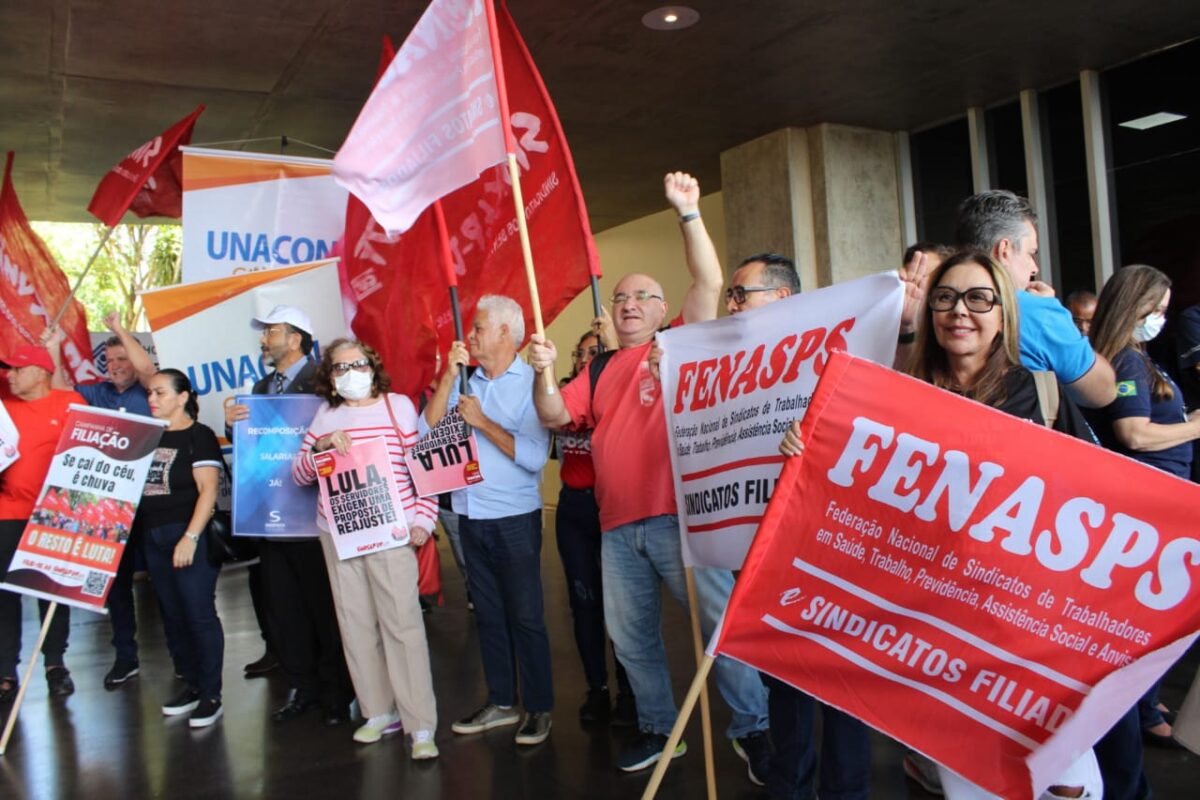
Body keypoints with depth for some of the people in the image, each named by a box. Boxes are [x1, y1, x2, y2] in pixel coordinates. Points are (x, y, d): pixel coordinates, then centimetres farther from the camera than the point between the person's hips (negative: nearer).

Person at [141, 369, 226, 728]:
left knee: (199, 614, -3)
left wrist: (190, 537, -20)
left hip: (189, 536, -7)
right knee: (172, 615, 12)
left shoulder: (199, 436, -8)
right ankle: (191, 684, 24)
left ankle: (211, 695, 5)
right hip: (154, 537, 7)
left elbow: (208, 490, -15)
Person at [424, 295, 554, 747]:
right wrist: (450, 375, -8)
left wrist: (482, 422, -16)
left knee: (525, 616, 3)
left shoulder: (531, 383, -9)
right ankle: (501, 702, 28)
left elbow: (534, 456, -18)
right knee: (488, 614, 15)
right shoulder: (465, 382, 6)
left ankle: (539, 708, 17)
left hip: (514, 519, -5)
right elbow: (429, 430, -3)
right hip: (470, 518, 6)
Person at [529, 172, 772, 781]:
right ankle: (659, 729, 32)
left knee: (721, 623, -3)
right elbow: (553, 416, 9)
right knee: (631, 637, 15)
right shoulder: (600, 372, 16)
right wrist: (542, 371, -9)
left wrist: (688, 213, -17)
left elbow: (708, 282, -10)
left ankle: (751, 728, 14)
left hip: (678, 516, -6)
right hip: (617, 526, 6)